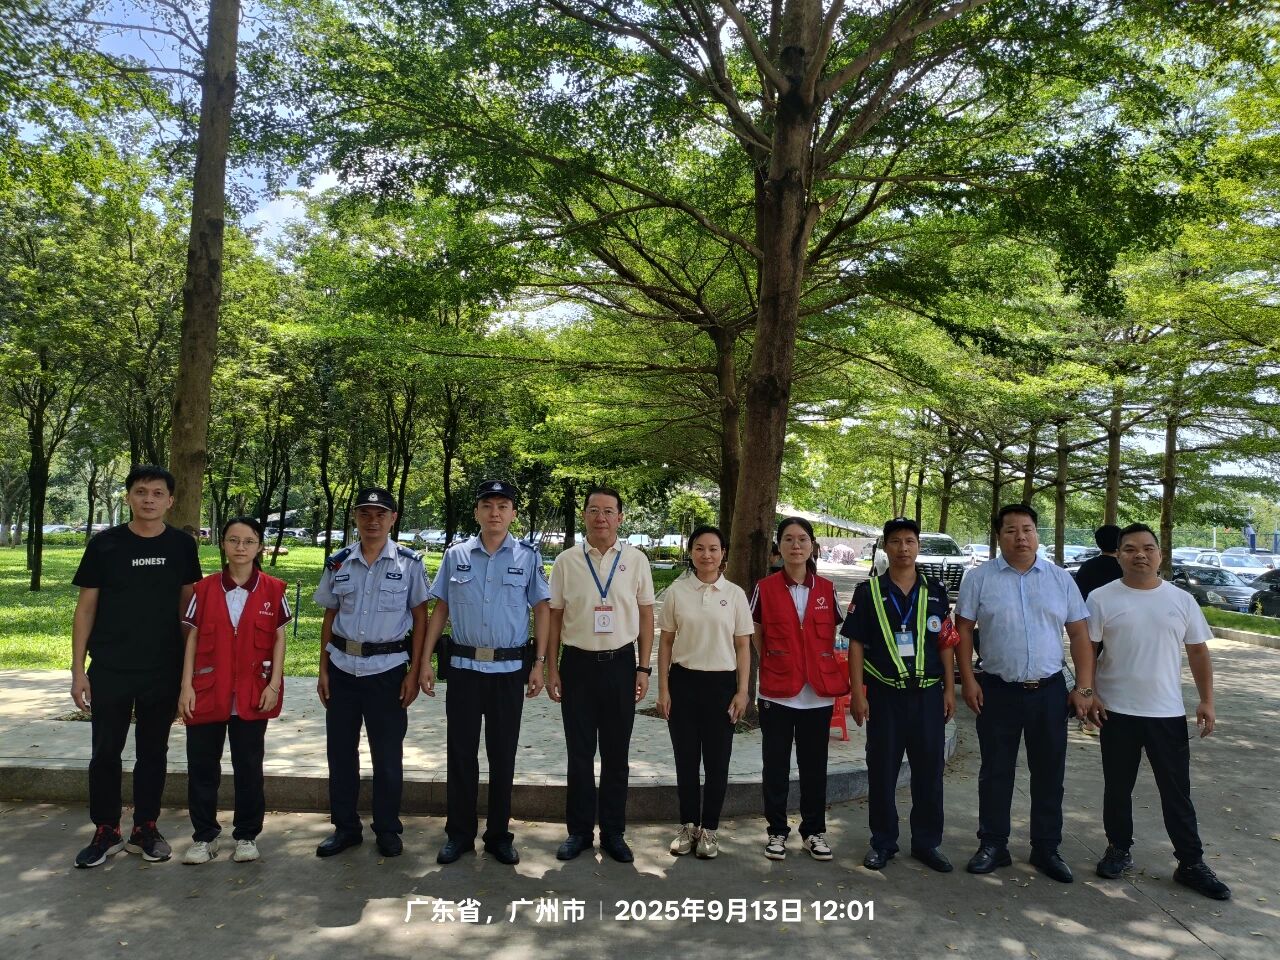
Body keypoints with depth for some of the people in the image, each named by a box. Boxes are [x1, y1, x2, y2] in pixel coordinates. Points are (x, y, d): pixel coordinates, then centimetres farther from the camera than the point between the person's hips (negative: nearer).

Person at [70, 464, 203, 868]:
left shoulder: (181, 546, 0)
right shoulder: (105, 544, -4)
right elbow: (85, 608, 0)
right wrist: (78, 671, -4)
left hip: (164, 671, 1)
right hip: (109, 671, -1)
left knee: (153, 752, 11)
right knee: (106, 752, 6)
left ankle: (144, 829, 25)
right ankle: (106, 832, 23)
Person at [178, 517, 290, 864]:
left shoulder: (272, 590, -2)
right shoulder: (205, 589, 2)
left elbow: (279, 639, 1)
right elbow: (192, 639, 3)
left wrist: (274, 684, -6)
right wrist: (186, 686, -3)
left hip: (252, 695, -1)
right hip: (207, 692, 1)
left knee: (249, 767, 9)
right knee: (201, 767, 9)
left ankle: (247, 836, 24)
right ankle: (204, 837, 25)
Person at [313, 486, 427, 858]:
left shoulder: (409, 563, -4)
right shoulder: (338, 563, 3)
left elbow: (420, 618, -1)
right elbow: (329, 618, 10)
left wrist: (414, 673, -5)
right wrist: (323, 671, 6)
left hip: (388, 668, -3)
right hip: (342, 667, 3)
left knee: (388, 754, 7)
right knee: (340, 751, 11)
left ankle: (388, 830, 23)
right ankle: (345, 827, 27)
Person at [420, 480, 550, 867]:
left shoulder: (528, 558, 0)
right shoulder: (455, 555, 4)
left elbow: (541, 610, 2)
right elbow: (440, 610, 7)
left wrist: (539, 664, -3)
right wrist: (425, 660, 3)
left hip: (509, 669, -1)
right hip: (463, 666, 1)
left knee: (503, 755, 9)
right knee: (461, 752, 8)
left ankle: (499, 835, 23)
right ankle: (459, 833, 23)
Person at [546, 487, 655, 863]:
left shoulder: (636, 560, 1)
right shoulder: (566, 561, 0)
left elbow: (646, 616, 5)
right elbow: (554, 617, 5)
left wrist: (644, 668, 1)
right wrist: (551, 669, 2)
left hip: (620, 664, 0)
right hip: (577, 663, 0)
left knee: (616, 754, 10)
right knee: (579, 754, 10)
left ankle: (613, 832, 25)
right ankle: (579, 830, 25)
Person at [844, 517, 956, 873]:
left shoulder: (935, 591, 6)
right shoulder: (868, 591, -1)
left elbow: (945, 643, 9)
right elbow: (856, 644, -2)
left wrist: (949, 690, 4)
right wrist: (857, 693, -7)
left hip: (928, 694, 2)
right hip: (884, 694, -2)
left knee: (929, 769, 8)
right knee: (882, 770, 7)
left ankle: (927, 842, 24)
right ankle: (883, 843, 21)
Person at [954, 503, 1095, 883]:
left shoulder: (1061, 579, 4)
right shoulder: (979, 578, -2)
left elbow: (1079, 634, 5)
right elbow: (963, 630, 0)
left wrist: (1084, 687, 0)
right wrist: (968, 680, -6)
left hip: (1049, 691, 2)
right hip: (997, 690, -2)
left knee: (1049, 774, 11)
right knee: (995, 772, 9)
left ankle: (1046, 849, 26)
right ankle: (992, 845, 22)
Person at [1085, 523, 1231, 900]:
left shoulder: (1182, 600, 3)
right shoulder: (1102, 598, -5)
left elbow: (1198, 651, 8)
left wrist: (1206, 700, 2)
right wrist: (1087, 693, -11)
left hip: (1168, 713, 1)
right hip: (1117, 712, -1)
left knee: (1177, 792, 8)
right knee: (1118, 788, 12)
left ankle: (1191, 864, 20)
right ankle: (1119, 849, 27)